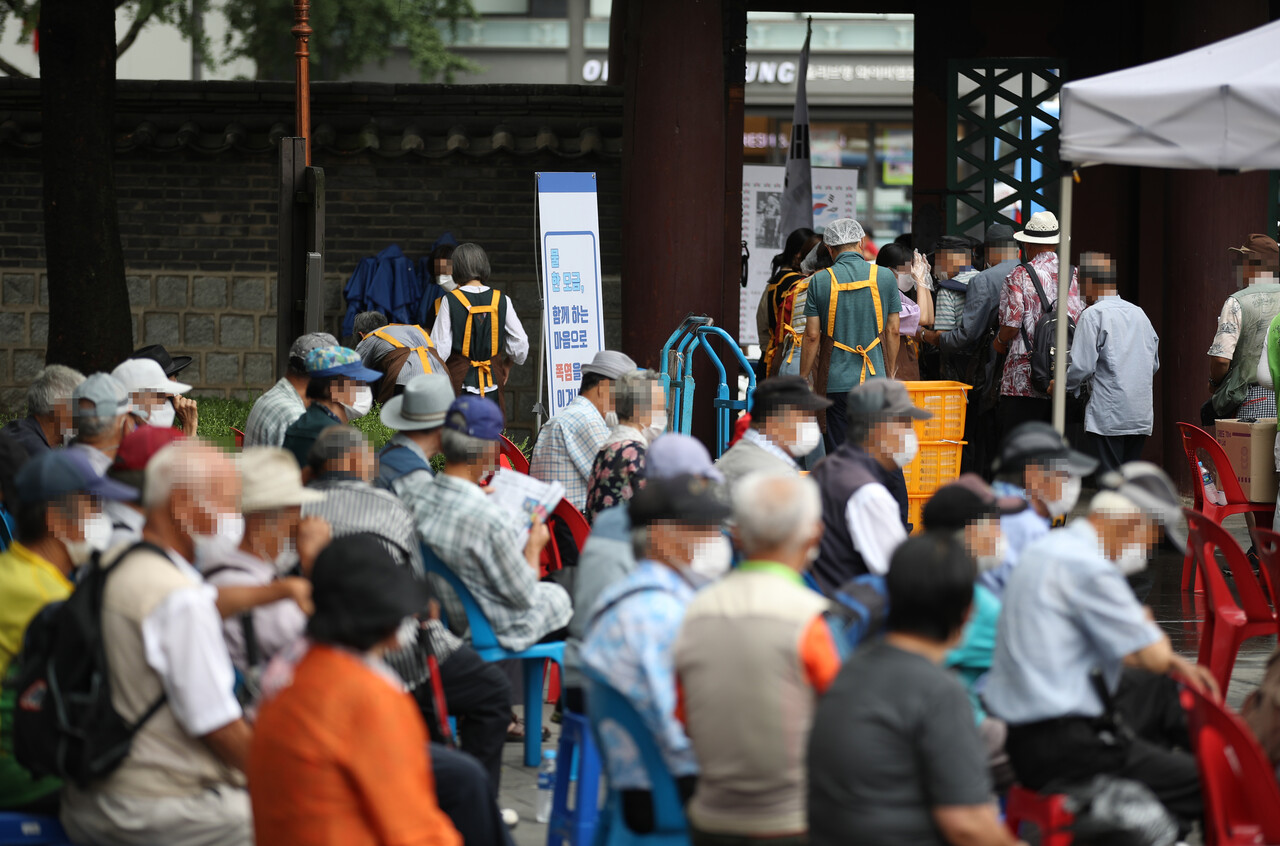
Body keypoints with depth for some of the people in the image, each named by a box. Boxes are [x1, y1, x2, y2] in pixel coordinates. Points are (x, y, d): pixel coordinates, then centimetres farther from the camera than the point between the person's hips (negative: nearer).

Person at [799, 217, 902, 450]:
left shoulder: (820, 281, -1)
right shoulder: (885, 277, 2)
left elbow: (812, 336, -1)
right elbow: (892, 330, 5)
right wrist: (890, 372, 16)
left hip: (837, 381, 0)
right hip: (874, 379, 1)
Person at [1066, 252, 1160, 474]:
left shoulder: (1093, 315, -7)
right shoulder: (1139, 313, 15)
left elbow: (1082, 366, -12)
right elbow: (1154, 364, 20)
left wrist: (1062, 386, 4)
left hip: (1108, 415, -7)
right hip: (1142, 415, 7)